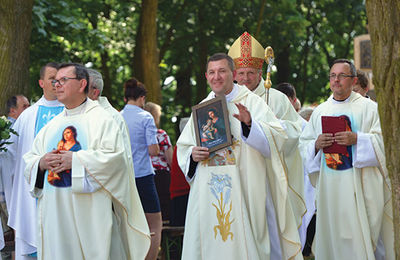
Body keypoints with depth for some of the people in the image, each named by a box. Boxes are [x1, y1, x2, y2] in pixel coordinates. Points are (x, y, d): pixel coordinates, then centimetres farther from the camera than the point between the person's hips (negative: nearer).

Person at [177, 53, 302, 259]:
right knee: (208, 243, 4)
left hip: (241, 191, -4)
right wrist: (193, 154, -5)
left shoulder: (251, 102, -1)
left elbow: (275, 137, -14)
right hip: (207, 193, 4)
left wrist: (250, 123, -31)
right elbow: (182, 146, 18)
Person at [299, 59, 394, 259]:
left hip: (360, 185, -3)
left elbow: (384, 139, -5)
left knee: (362, 233, -6)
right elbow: (303, 143, 14)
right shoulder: (320, 111, 15)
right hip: (329, 185, 4)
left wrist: (357, 139, -18)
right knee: (332, 234, 3)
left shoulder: (368, 107, 3)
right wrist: (316, 144, -7)